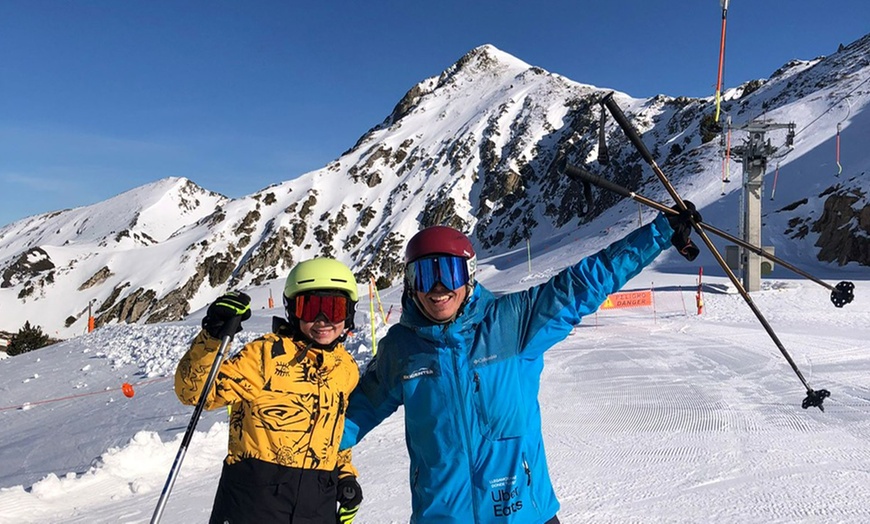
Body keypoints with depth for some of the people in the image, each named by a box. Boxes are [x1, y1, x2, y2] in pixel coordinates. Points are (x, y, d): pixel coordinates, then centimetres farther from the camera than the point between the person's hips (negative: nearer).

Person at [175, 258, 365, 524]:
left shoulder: (347, 369, 7)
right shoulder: (268, 352, -11)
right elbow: (194, 391, -15)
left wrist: (346, 475, 12)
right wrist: (212, 336, -29)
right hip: (253, 501, -4)